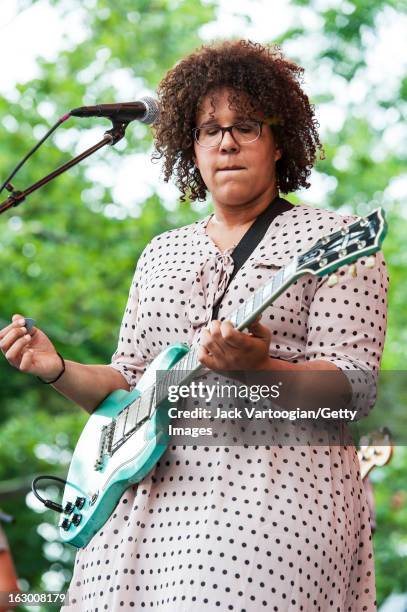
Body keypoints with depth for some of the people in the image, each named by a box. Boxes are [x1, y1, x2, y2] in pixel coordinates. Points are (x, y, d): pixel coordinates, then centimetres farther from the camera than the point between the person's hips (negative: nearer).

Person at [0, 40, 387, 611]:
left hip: (274, 493, -5)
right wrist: (60, 371, 3)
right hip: (144, 496, 5)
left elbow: (352, 383, -6)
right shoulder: (160, 254, 21)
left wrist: (258, 370, -23)